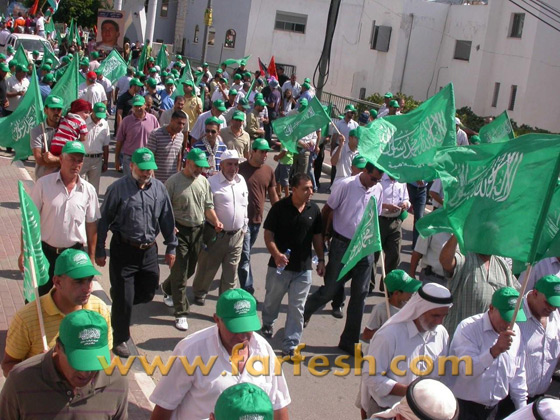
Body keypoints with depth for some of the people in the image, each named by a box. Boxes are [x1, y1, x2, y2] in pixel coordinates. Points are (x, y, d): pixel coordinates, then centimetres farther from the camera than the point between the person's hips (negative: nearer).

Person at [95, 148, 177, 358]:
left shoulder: (159, 188, 3)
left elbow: (167, 219, 10)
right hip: (123, 250, -4)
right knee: (123, 298, 4)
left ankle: (118, 296, 45)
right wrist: (99, 251, -4)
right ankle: (120, 340, 23)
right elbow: (104, 220, -6)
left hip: (149, 250, 5)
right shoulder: (118, 188, -11)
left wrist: (171, 247, 11)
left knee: (147, 294, 15)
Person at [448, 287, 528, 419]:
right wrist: (495, 350, -37)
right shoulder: (468, 328, -17)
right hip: (465, 408, -5)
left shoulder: (515, 331, 3)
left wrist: (522, 409, 12)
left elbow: (518, 374, 11)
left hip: (494, 408, 6)